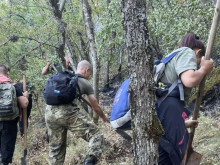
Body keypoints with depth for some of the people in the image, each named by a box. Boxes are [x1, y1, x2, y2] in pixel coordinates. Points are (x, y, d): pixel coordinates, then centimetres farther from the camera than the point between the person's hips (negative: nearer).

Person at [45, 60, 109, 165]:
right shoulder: (85, 83, 15)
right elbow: (95, 107, 21)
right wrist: (104, 118, 40)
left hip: (49, 112, 5)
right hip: (68, 113, -5)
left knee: (56, 147, 19)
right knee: (96, 135, 2)